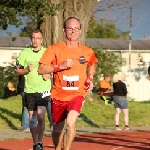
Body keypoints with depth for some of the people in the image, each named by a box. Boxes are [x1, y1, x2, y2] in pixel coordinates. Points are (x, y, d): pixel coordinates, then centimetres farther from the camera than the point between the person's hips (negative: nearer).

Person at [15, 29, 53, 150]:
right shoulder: (24, 53, 3)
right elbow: (17, 71, 5)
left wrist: (49, 74, -9)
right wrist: (27, 70, -14)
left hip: (44, 90, -2)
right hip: (29, 90, 2)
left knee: (40, 117, -14)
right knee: (32, 118, 8)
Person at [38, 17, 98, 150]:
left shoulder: (87, 52, 1)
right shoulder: (55, 49, -7)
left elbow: (92, 64, 24)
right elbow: (41, 70, -14)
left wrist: (90, 79, 7)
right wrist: (61, 66, -24)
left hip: (77, 94, 0)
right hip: (58, 95, 1)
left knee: (71, 122, -27)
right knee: (58, 128, 15)